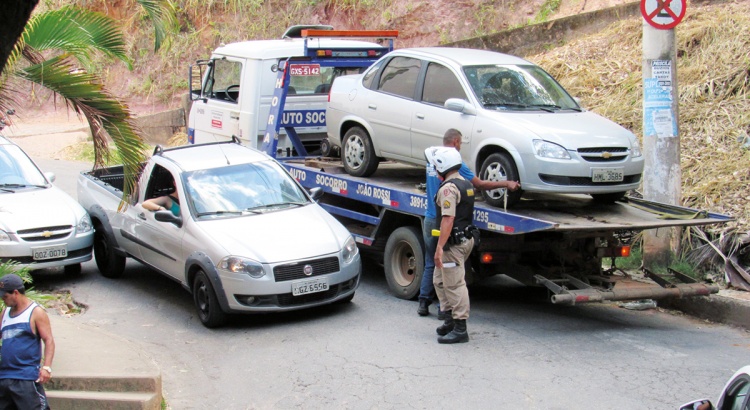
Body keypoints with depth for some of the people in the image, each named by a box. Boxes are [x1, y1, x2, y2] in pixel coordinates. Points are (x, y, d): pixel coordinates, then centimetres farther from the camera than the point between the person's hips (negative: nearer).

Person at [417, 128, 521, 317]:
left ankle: (424, 303, 13)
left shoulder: (432, 160, 8)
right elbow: (480, 184, -11)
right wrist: (507, 184, -1)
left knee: (430, 264, 14)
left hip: (429, 219, 6)